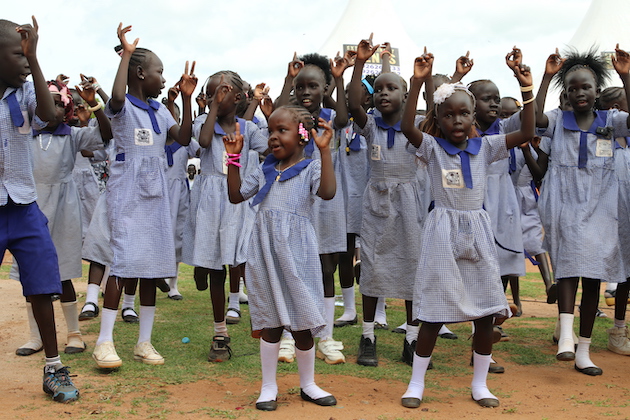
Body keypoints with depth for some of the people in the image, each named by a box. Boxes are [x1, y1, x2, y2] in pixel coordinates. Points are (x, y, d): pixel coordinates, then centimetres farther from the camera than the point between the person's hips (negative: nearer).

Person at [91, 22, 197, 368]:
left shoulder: (160, 110, 12)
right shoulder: (122, 106, -8)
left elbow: (184, 138, 5)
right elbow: (117, 96, -31)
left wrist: (186, 97, 1)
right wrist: (126, 54, -25)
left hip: (155, 192, 7)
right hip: (127, 192, -7)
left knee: (153, 263, 6)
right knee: (124, 261, -13)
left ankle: (144, 342, 13)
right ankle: (104, 342, -6)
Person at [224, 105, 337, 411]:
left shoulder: (310, 168, -2)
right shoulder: (265, 171, 12)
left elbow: (328, 192, -22)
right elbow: (236, 195, 16)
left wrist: (324, 150, -25)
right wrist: (234, 158, 9)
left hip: (296, 251, -4)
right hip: (265, 250, 4)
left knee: (302, 322, 6)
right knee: (270, 321, 10)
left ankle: (307, 384, 24)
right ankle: (268, 387, 20)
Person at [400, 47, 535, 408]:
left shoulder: (484, 147, 4)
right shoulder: (432, 147, -4)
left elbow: (527, 133, -4)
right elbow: (407, 127, -22)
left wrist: (526, 87, -12)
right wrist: (418, 82, -29)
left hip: (478, 232, 3)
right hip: (444, 232, -3)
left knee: (487, 313, 7)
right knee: (434, 315, 1)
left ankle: (480, 384, 23)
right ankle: (417, 383, 16)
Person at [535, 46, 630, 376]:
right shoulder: (558, 121, 5)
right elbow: (535, 117, -16)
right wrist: (547, 76, -15)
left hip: (599, 207, 2)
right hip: (563, 204, -1)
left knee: (593, 274, 4)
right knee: (569, 263, -20)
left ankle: (583, 351, 12)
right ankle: (566, 335, -25)